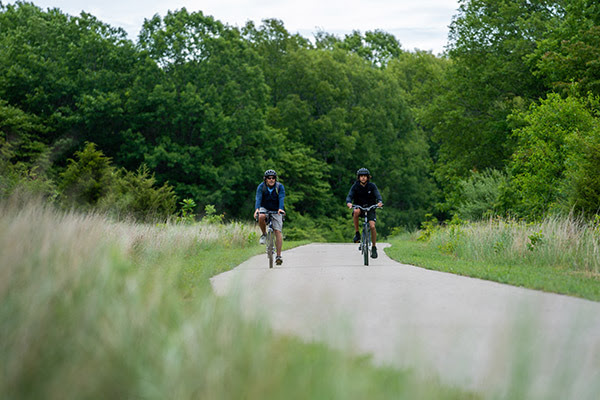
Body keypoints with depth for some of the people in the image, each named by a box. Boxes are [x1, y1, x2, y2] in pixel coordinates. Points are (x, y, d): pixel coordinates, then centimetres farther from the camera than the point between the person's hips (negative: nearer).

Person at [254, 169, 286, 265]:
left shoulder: (280, 187, -13)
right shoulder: (261, 187, -12)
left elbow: (281, 198, -27)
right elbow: (258, 198, -25)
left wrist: (280, 209, -46)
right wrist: (257, 209, -44)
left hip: (276, 210, 0)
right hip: (265, 208, 0)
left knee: (278, 231, -14)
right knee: (261, 217, -35)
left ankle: (279, 255, -14)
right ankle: (264, 234, -8)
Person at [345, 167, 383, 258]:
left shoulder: (372, 186, -7)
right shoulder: (355, 186, -6)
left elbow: (378, 195, -18)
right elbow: (349, 196, -17)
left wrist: (380, 202, -41)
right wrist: (348, 202, -41)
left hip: (370, 208, 0)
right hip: (359, 207, 0)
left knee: (372, 226, -20)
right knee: (356, 212, -37)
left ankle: (374, 247, -3)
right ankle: (357, 233, -21)